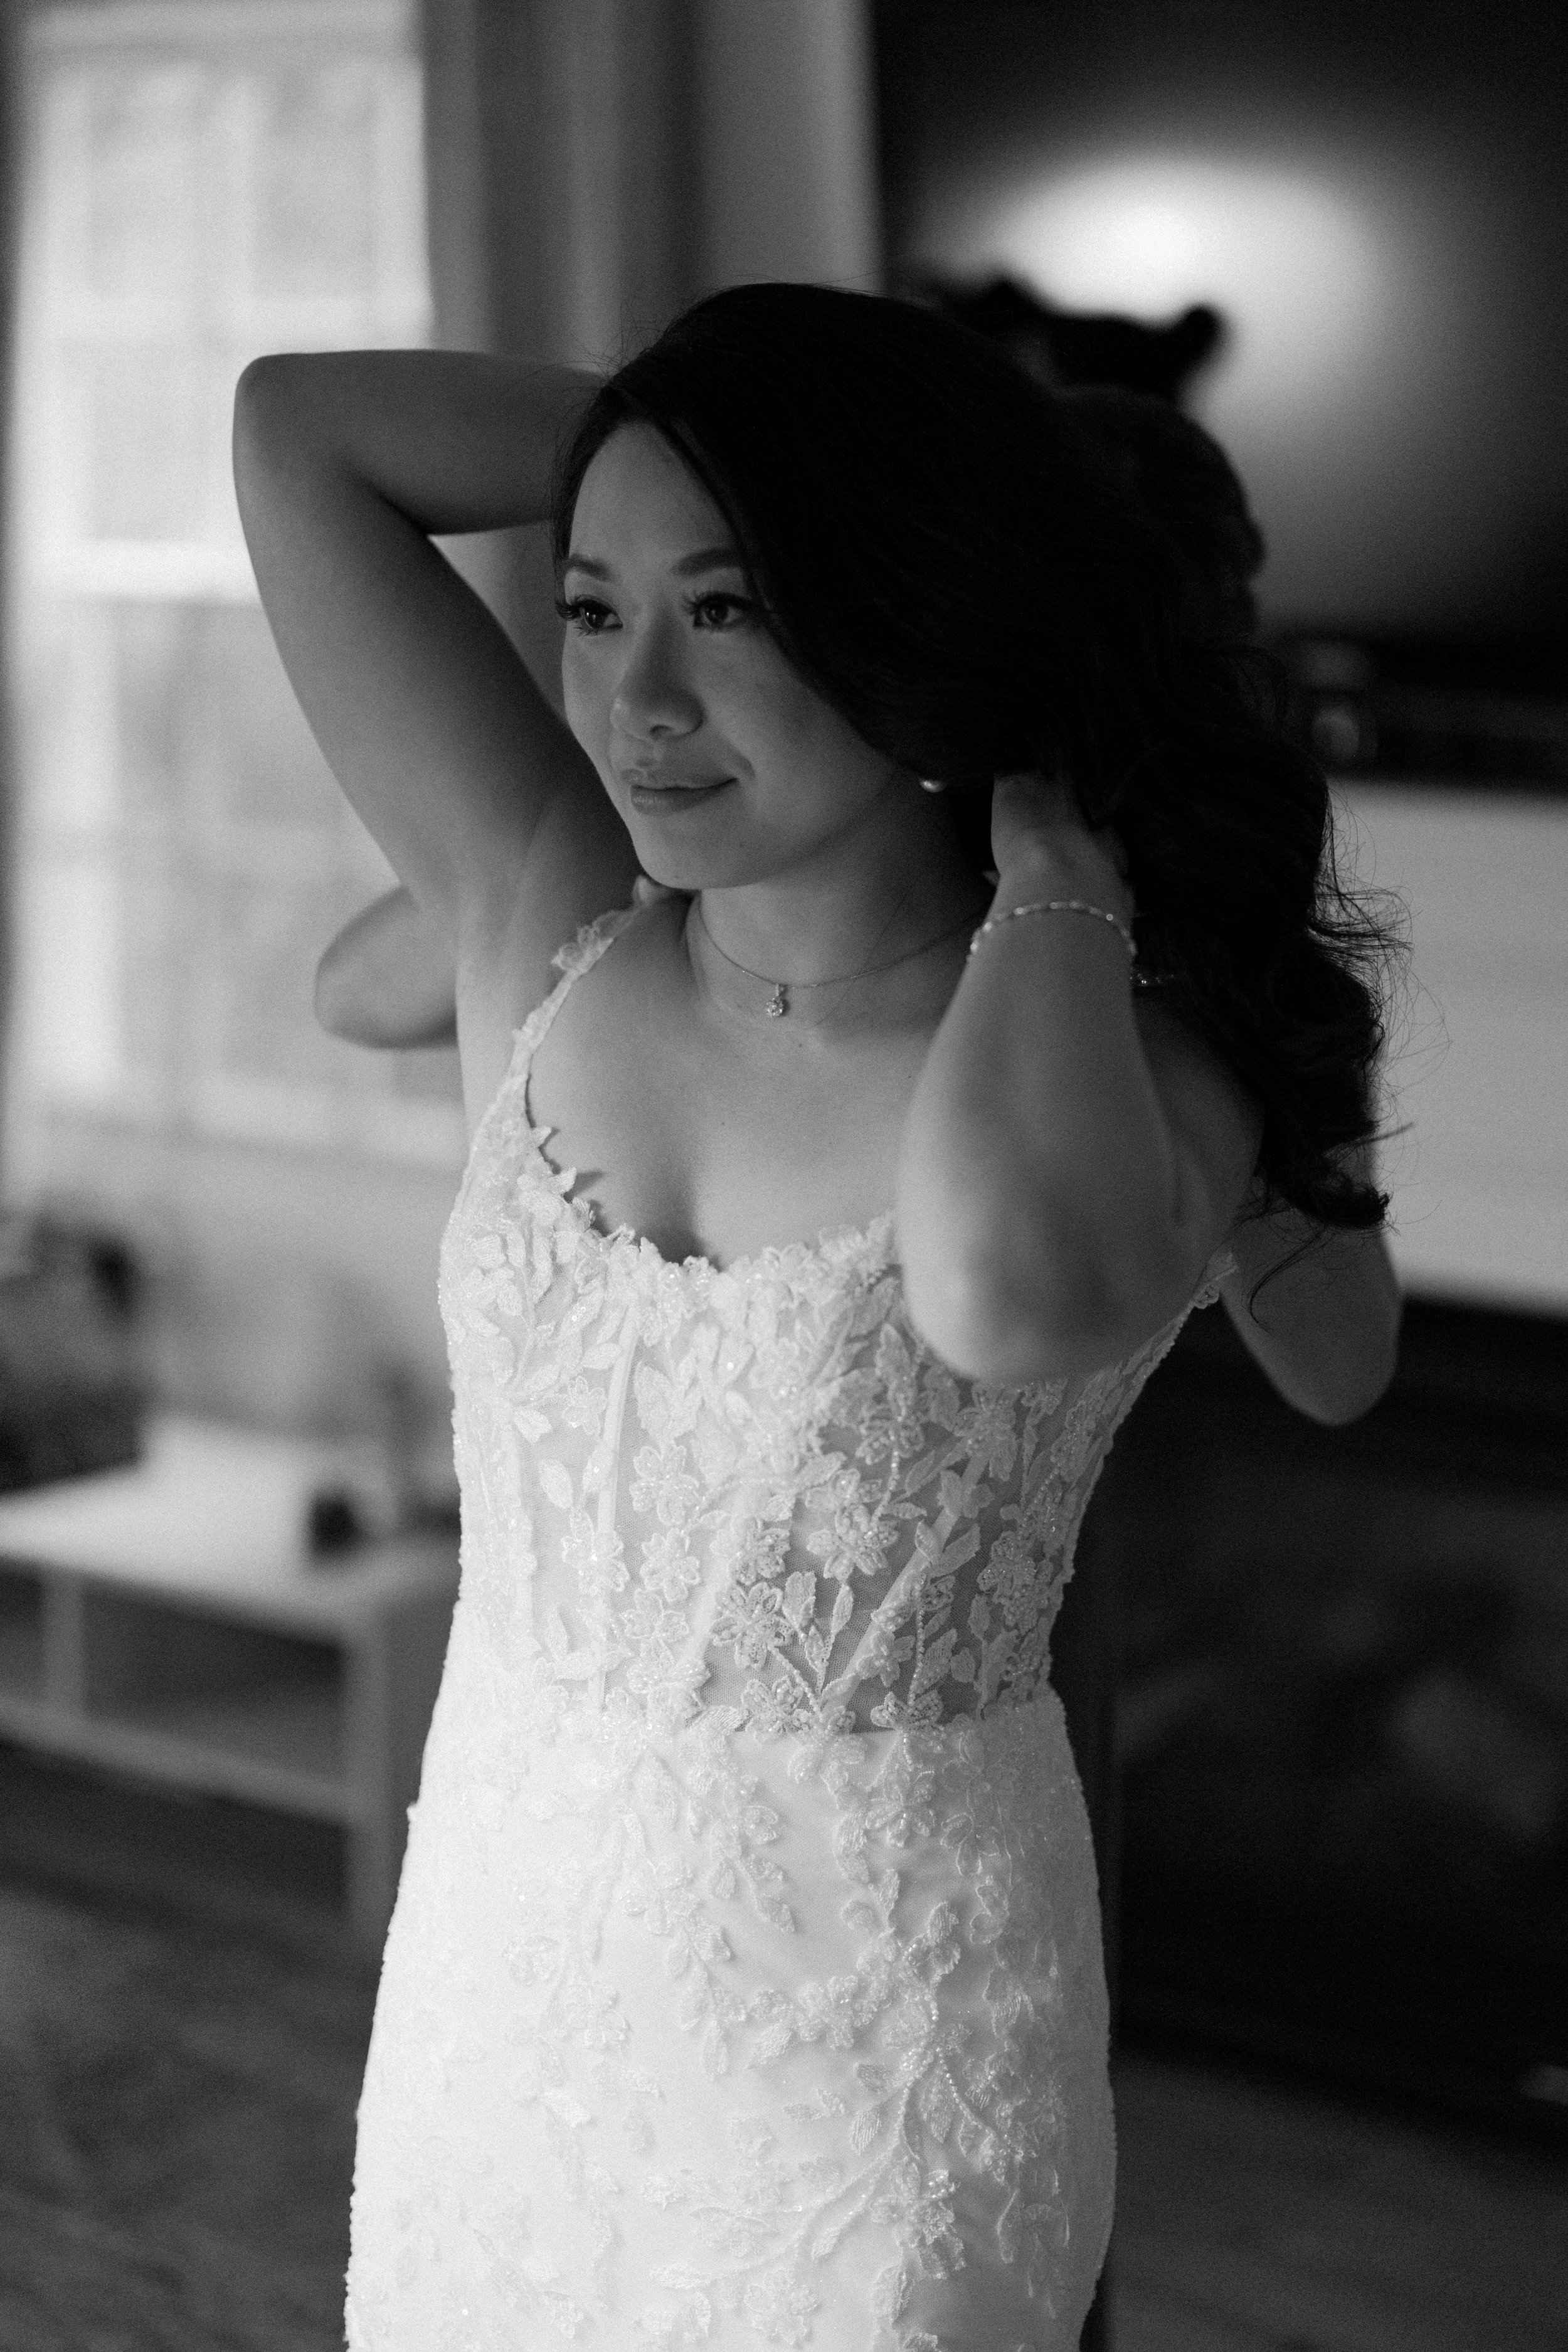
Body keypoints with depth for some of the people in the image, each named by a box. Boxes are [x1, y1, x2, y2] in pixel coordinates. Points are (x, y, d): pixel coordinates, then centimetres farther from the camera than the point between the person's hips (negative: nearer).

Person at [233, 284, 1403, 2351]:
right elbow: (299, 432, -4)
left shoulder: (1140, 1071, -14)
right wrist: (734, 424, 1)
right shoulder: (558, 939, -3)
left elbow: (1010, 1291, -39)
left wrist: (1057, 870, -22)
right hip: (499, 1953, 4)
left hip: (883, 2020, -4)